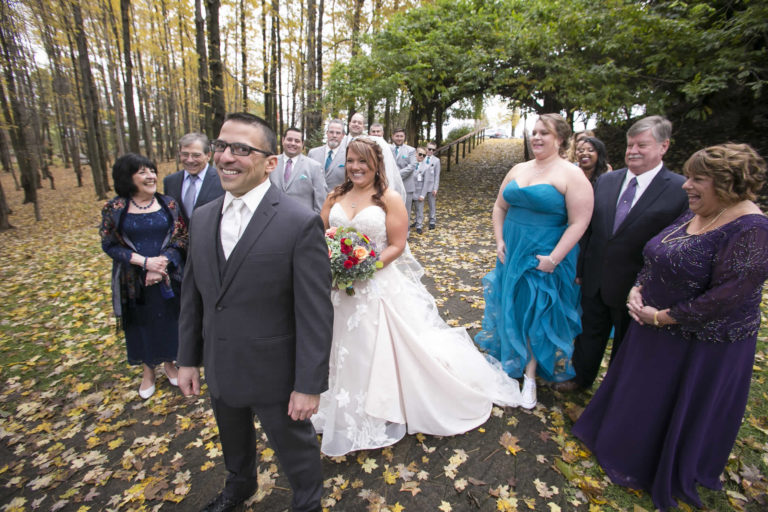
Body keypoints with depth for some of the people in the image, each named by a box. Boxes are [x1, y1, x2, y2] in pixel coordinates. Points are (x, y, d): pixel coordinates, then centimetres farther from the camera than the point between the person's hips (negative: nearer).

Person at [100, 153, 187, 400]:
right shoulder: (115, 209, -4)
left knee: (168, 321, 13)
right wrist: (144, 261, -18)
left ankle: (168, 363, 36)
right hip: (135, 281, 0)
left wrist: (162, 263, -19)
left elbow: (180, 238, -4)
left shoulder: (168, 204, -2)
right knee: (142, 324, 14)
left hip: (168, 278, 0)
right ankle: (148, 370, 35)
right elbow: (109, 244, -5)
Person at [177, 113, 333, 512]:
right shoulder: (203, 218, -1)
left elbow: (315, 313, -20)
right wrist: (188, 359, 10)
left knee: (294, 450, 19)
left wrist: (309, 385, -17)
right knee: (233, 442, 32)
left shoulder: (301, 224, -22)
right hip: (220, 371, 6)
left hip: (274, 374, -6)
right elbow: (193, 295, 6)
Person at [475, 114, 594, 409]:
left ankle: (530, 376, 24)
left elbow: (579, 222, -16)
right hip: (511, 253, 6)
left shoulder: (571, 175, -11)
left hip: (544, 258, -5)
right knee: (510, 306, 17)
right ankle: (507, 359, 40)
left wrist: (554, 258, -20)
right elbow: (500, 207, 11)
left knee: (537, 314, 5)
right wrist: (499, 240, 0)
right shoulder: (518, 170, 7)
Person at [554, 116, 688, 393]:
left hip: (635, 288, -4)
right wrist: (581, 268, 8)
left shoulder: (681, 190, -14)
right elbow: (590, 229, 5)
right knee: (589, 334, 21)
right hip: (595, 281, 4)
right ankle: (582, 377, 45)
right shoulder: (606, 180, 1)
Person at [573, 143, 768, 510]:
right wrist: (638, 288, -4)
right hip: (654, 330, 8)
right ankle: (627, 441, 48)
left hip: (701, 345, -7)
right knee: (641, 393, 23)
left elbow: (727, 296, -27)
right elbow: (656, 257, 10)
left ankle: (666, 474, 39)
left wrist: (662, 316, -21)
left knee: (685, 409, 14)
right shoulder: (693, 214, 2)